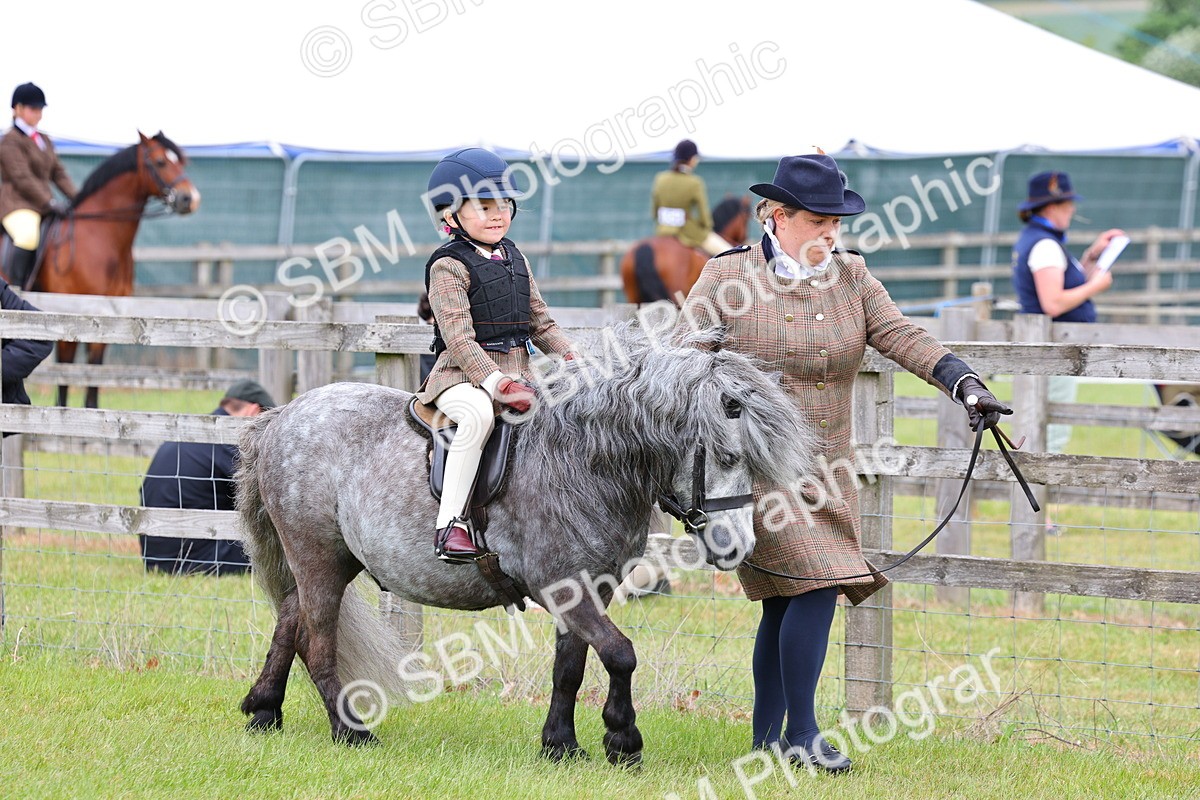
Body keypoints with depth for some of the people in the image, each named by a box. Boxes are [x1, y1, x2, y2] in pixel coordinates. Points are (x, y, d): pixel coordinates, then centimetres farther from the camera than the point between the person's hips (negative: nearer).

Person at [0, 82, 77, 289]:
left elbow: (58, 172, 16)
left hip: (43, 205, 9)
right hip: (17, 204, -9)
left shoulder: (44, 140, 18)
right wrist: (50, 202, -23)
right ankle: (17, 286, -33)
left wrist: (76, 198, 1)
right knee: (29, 236, -37)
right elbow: (22, 179, -17)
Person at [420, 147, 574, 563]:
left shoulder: (514, 258, 16)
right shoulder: (449, 267, -7)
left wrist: (572, 357, 4)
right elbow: (460, 340, -16)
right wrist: (498, 384, -27)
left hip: (516, 370, 8)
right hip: (463, 375, -7)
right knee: (478, 414, -38)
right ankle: (450, 522, -37)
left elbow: (540, 322, 20)